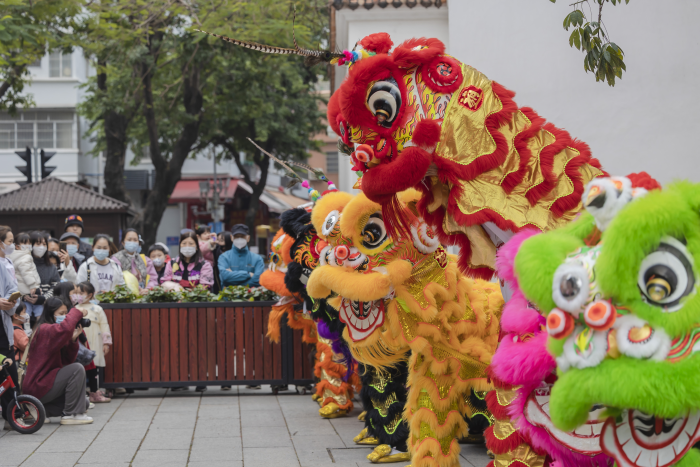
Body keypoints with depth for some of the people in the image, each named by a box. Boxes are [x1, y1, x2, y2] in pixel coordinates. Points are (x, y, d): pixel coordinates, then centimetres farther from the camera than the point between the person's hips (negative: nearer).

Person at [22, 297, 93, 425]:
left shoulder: (49, 330, 14)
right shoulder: (45, 329, -16)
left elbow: (67, 360, 8)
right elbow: (65, 328, -40)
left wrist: (73, 339, -6)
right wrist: (76, 312, -22)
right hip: (37, 387, -10)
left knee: (84, 403, 10)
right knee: (77, 369, -23)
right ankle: (71, 415, -16)